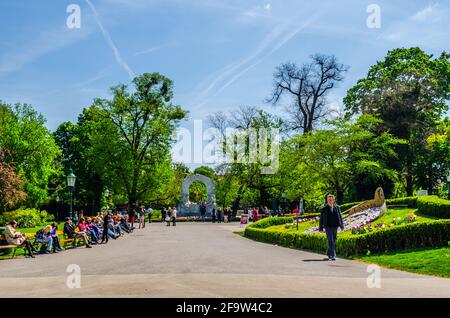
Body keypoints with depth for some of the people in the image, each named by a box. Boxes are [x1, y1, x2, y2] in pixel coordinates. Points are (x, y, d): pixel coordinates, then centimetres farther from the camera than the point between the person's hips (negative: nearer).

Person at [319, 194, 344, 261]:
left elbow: (340, 216, 12)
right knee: (331, 241, -9)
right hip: (328, 227, -3)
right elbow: (321, 218, 3)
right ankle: (333, 255, -8)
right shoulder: (324, 208, 0)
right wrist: (321, 227, 2)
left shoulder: (337, 207, 7)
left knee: (334, 241, 11)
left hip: (335, 227, 4)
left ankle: (328, 253, 30)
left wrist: (341, 225, 8)